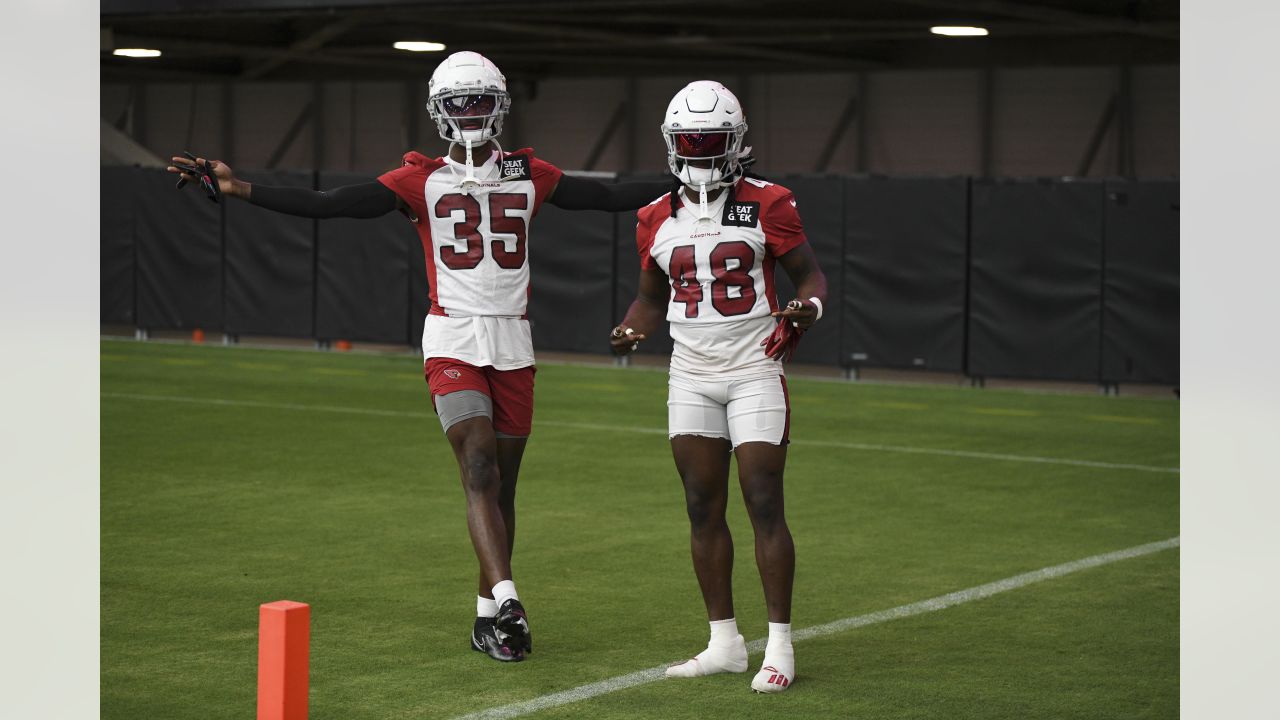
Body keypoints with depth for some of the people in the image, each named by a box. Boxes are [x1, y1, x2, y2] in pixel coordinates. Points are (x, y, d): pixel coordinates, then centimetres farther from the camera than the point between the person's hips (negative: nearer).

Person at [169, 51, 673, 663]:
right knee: (480, 466, -18)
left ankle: (488, 615, 15)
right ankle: (507, 600, -27)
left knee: (502, 481, 6)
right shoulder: (422, 181, 0)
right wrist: (237, 188, -15)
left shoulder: (528, 177, 9)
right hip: (452, 342, -3)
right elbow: (327, 205, -7)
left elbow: (608, 197, 14)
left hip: (512, 344, 3)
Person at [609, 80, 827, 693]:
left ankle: (780, 645, -1)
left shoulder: (766, 206, -6)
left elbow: (810, 275, -1)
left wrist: (807, 310, -22)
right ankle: (725, 643, 14)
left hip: (755, 372, -4)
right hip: (691, 377, 4)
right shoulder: (658, 220, 6)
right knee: (703, 509, 5)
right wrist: (630, 331, -4)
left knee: (764, 505, -7)